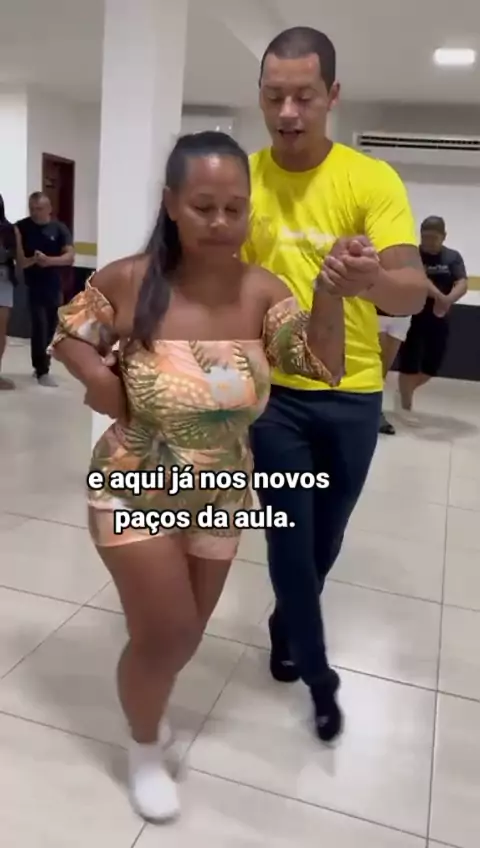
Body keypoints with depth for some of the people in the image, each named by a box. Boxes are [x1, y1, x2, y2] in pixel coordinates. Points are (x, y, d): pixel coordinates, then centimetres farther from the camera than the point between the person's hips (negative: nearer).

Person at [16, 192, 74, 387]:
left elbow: (70, 256, -7)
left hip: (54, 286, 3)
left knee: (50, 327, 10)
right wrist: (31, 260, -21)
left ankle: (40, 365, 28)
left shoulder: (59, 228, 3)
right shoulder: (21, 228, -1)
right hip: (32, 285, -3)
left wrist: (49, 260, -24)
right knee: (40, 326, -10)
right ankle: (42, 371, -2)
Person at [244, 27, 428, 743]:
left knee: (326, 537, 18)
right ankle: (318, 674, 30)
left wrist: (372, 281, -42)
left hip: (352, 394, 1)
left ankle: (286, 625, 49)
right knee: (290, 536, 5)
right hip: (274, 390, 0)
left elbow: (413, 291, -18)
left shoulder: (374, 179, -9)